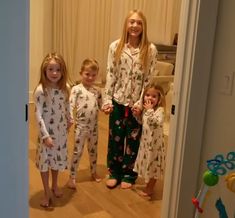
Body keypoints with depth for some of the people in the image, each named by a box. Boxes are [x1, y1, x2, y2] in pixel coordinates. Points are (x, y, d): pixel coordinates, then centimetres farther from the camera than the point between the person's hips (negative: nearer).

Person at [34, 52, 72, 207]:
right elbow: (38, 115, -20)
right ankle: (47, 193, 24)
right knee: (45, 160, 8)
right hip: (47, 131, -4)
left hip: (61, 130, 5)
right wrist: (45, 135, -23)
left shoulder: (66, 88, -5)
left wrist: (69, 121, 24)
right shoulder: (40, 90, -20)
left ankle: (55, 186, 41)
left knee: (58, 158, 19)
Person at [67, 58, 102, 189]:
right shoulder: (76, 89, -9)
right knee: (77, 151, 2)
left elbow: (100, 105, 12)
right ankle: (72, 177, 12)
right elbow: (71, 106, -16)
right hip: (81, 126, -5)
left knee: (93, 150, 19)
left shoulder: (97, 91, 6)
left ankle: (94, 172, 37)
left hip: (94, 126, 5)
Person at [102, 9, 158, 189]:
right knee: (115, 138, 11)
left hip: (137, 103, -1)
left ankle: (129, 174, 30)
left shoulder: (150, 50, -7)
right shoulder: (115, 46, -3)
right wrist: (107, 100, -4)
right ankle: (114, 172, 31)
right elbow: (110, 75, -1)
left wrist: (141, 103, -13)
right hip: (118, 101, 1)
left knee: (133, 139, 11)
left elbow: (150, 79, -7)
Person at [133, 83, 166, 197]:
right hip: (145, 141, 8)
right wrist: (137, 115, 0)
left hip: (155, 143, -8)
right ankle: (149, 185, 38)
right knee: (147, 164, 20)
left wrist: (149, 110, -35)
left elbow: (158, 122, -37)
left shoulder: (159, 110, -20)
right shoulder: (145, 109, 4)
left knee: (153, 165, 7)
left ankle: (149, 189, 22)